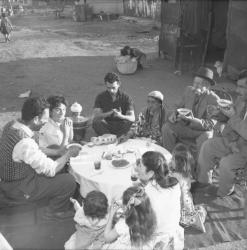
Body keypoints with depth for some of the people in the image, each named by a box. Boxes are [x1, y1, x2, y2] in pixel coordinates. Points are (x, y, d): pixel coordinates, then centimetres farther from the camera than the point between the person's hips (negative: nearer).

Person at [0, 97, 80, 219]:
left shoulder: (11, 125, -8)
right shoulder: (25, 143, -36)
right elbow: (51, 170, -25)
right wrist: (69, 153, -11)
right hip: (18, 191, -9)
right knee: (69, 181, -9)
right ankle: (54, 211, 17)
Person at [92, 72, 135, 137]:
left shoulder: (126, 98, -2)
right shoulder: (100, 97, 2)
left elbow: (132, 118, -12)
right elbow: (95, 116, -9)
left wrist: (121, 116, -34)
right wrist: (109, 113, -27)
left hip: (121, 127, 0)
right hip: (106, 127, 1)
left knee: (128, 122, -31)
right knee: (96, 122, -28)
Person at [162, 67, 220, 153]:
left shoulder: (214, 100, -16)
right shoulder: (189, 90, 0)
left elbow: (210, 125, -20)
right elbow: (180, 106, 13)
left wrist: (192, 119, -35)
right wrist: (174, 113, -12)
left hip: (203, 131, -4)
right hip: (186, 126, 5)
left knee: (206, 137, -38)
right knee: (167, 127, -18)